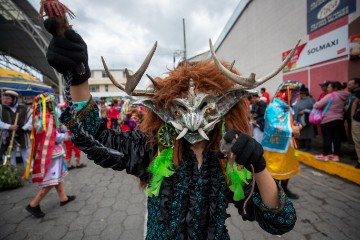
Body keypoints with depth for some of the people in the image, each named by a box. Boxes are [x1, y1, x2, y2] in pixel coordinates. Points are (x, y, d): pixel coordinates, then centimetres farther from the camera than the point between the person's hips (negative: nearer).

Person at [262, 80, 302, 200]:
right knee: (275, 171, 3)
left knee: (288, 167, 22)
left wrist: (296, 127, -3)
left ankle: (284, 189, 42)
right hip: (275, 146, -9)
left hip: (286, 144, 10)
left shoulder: (287, 107, 6)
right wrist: (292, 131, -24)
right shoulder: (273, 107, -24)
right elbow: (274, 127, -35)